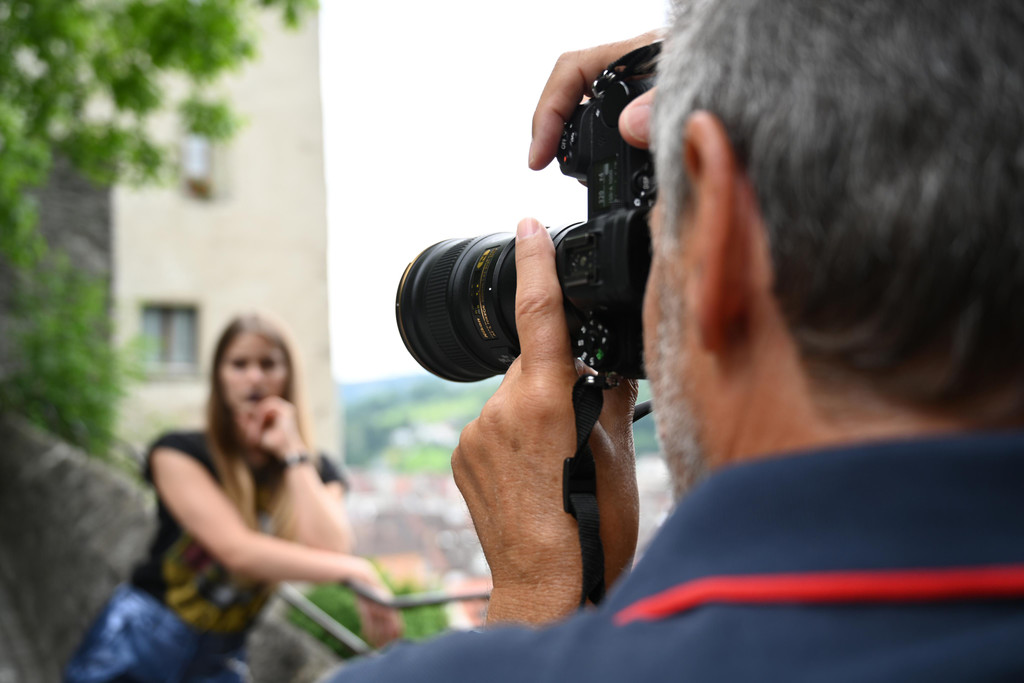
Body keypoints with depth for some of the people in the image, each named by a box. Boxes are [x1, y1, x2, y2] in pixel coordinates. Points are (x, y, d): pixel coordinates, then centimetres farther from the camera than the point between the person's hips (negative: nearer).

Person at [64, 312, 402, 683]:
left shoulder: (316, 472, 2)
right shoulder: (177, 453, -8)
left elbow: (329, 551, -19)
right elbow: (238, 549, -23)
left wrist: (293, 452, -15)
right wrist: (356, 571, -27)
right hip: (140, 641, -2)